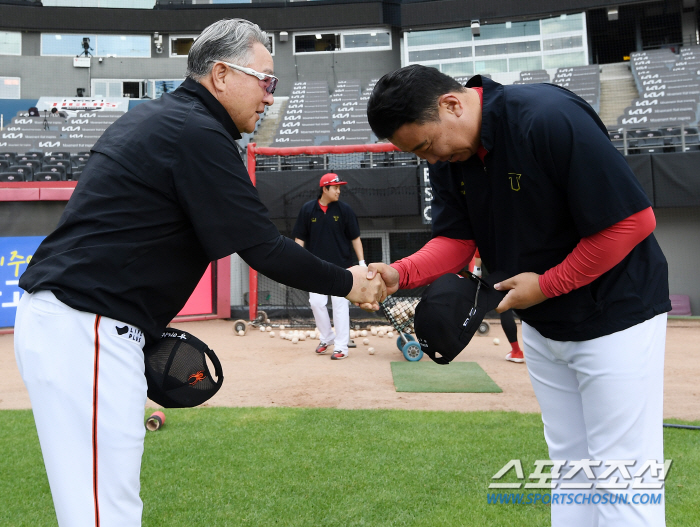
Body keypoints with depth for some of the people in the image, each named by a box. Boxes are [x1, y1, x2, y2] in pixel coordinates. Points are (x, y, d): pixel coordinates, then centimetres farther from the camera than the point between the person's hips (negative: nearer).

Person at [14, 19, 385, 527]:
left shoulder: (152, 118, 17)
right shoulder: (198, 133, -13)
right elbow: (263, 248, -16)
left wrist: (148, 326, 17)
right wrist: (348, 283, -2)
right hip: (85, 331, -10)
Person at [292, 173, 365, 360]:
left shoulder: (344, 209, -3)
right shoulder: (307, 209, -1)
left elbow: (355, 238, 0)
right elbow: (300, 238, 4)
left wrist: (362, 262, -4)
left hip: (341, 266, -2)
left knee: (340, 305, -1)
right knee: (316, 303, 4)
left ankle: (341, 346, 7)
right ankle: (327, 338, 25)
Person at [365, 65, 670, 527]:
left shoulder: (551, 119, -26)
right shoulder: (448, 159, -3)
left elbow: (633, 220, -24)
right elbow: (455, 241, -1)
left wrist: (546, 285, -19)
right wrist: (401, 273, -20)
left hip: (615, 314, -7)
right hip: (541, 326, 7)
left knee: (620, 476, 1)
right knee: (570, 465, 18)